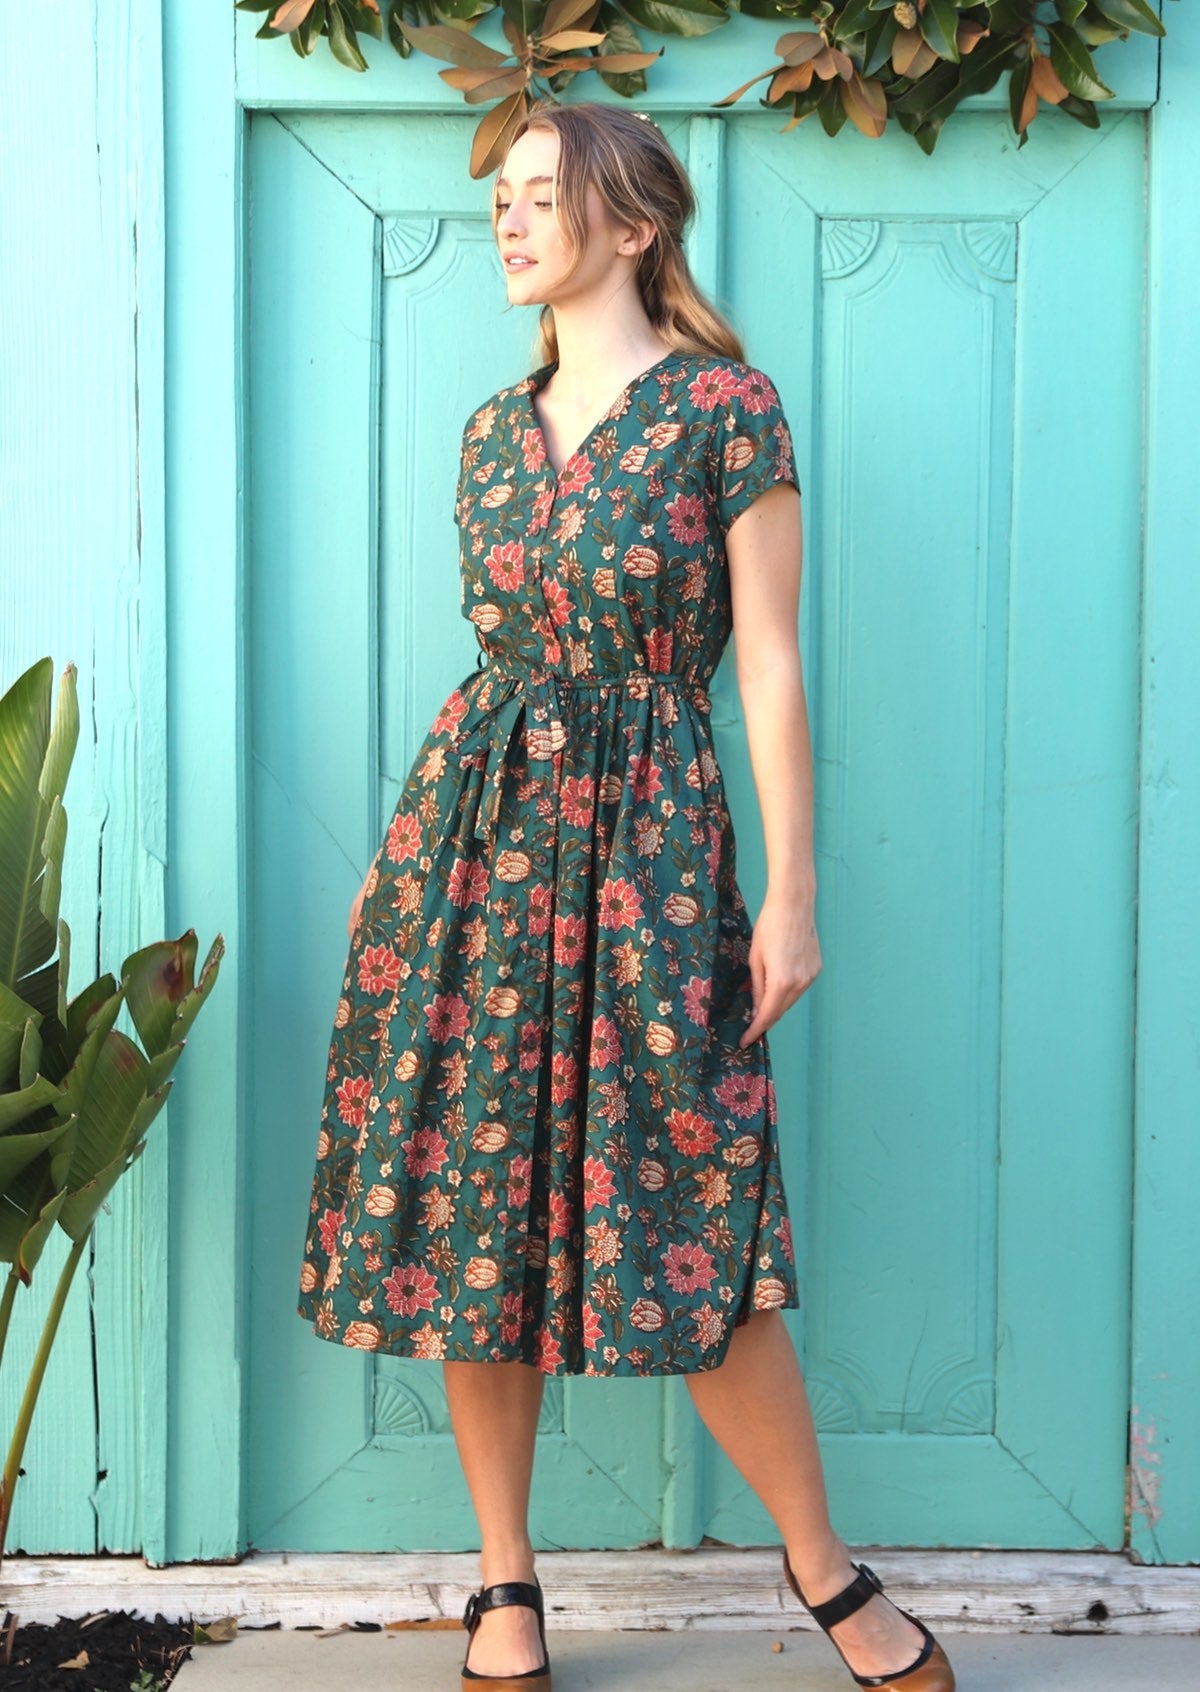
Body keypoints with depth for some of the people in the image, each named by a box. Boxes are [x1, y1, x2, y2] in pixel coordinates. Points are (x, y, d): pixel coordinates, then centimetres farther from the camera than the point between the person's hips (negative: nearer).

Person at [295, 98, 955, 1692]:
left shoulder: (726, 407, -3)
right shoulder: (493, 429, 12)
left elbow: (769, 666, -5)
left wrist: (792, 891, -8)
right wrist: (428, 854, 16)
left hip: (645, 835, -5)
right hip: (473, 824, 5)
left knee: (691, 1214, -2)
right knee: (474, 1208, 5)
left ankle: (826, 1564, 19)